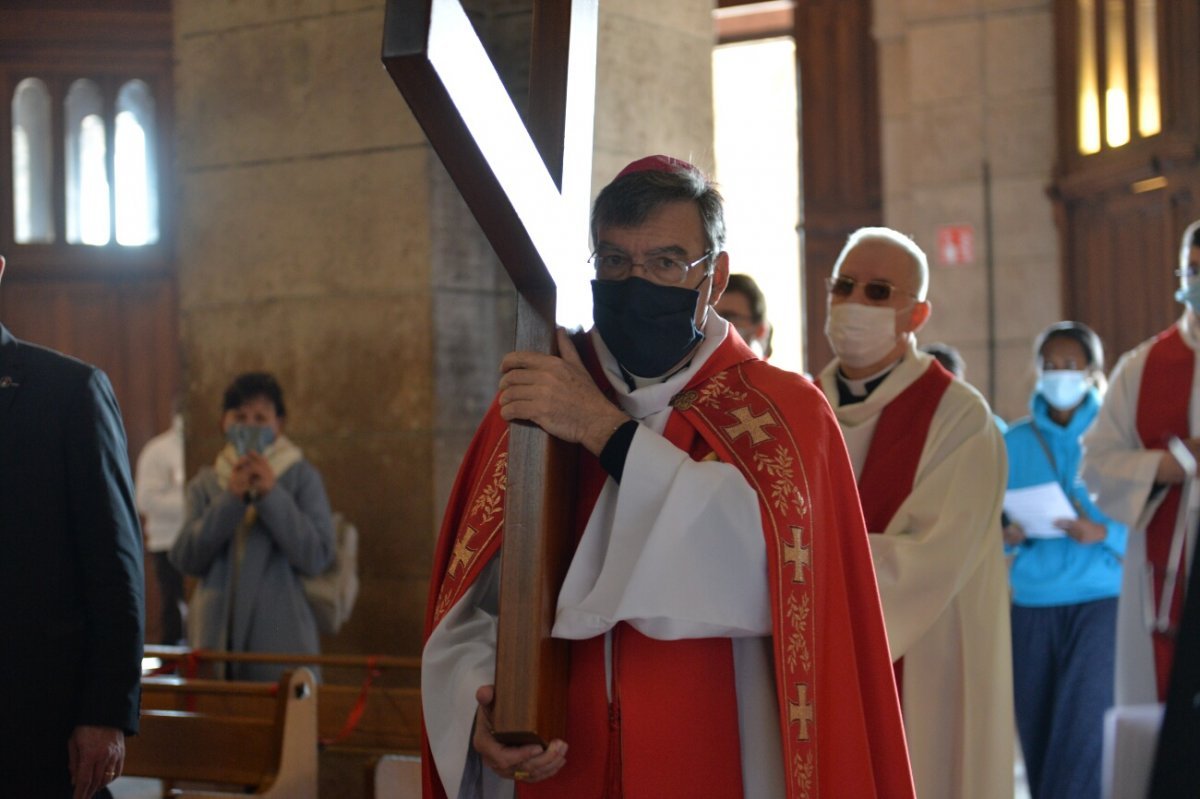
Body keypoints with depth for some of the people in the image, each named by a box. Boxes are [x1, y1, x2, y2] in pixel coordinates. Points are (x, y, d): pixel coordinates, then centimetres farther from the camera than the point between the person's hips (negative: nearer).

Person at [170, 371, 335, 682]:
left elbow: (317, 557, -6)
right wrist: (231, 498, -9)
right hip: (216, 639, 2)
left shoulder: (302, 477, 5)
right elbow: (185, 559, 0)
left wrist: (271, 494, -11)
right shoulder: (206, 483, 12)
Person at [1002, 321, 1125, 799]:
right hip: (1032, 602, 3)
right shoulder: (1017, 441, 9)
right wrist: (1006, 535, -11)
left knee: (1083, 728, -12)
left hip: (1098, 595, -3)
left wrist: (1104, 534, -20)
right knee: (1036, 726, 3)